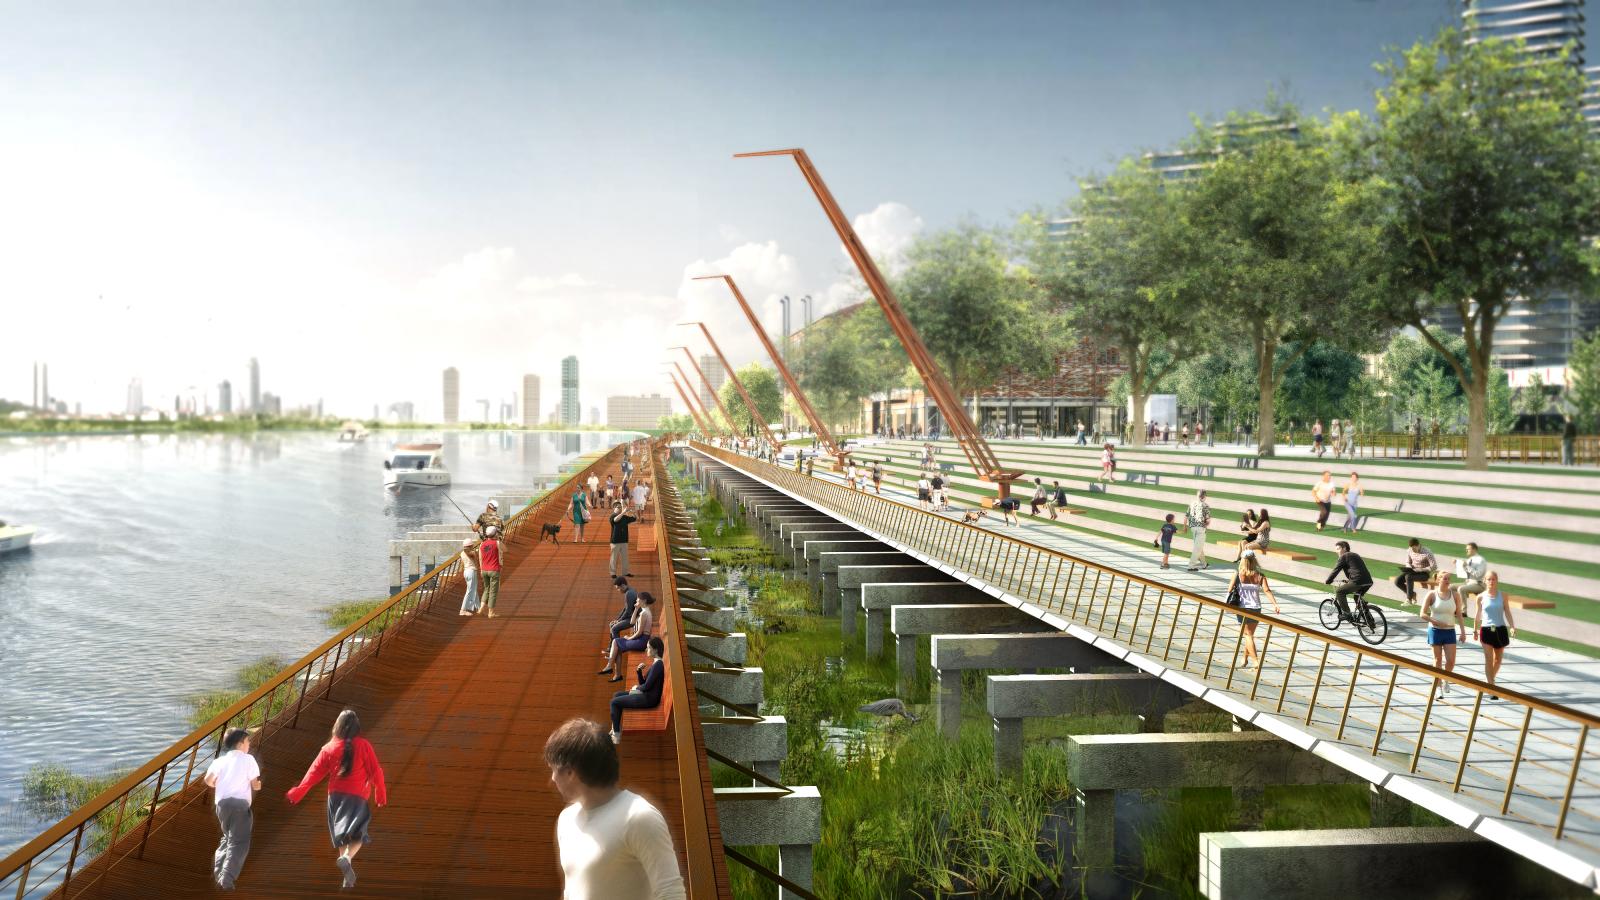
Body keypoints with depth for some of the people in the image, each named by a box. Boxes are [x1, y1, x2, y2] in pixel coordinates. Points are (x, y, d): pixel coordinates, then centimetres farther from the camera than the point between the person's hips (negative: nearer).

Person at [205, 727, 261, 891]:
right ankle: (227, 879, -18)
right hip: (239, 803, -6)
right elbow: (255, 785, -2)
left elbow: (208, 780, 2)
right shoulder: (248, 759, 2)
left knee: (228, 837, 26)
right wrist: (259, 784, 22)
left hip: (221, 803, 6)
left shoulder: (220, 760, 14)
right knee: (239, 842, -5)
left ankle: (218, 872, 19)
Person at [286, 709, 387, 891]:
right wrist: (380, 794, 7)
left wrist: (299, 792, 4)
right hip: (358, 796, -3)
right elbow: (375, 771, -4)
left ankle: (349, 872, 14)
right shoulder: (363, 746, -5)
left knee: (341, 836, 15)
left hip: (335, 795, 3)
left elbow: (315, 771, -1)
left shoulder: (329, 747, 2)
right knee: (356, 835, 0)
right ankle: (347, 858, -29)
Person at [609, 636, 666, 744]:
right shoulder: (655, 663, 11)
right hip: (646, 695, 10)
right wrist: (639, 671, -3)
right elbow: (643, 683, 13)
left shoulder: (658, 665, -20)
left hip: (649, 699, -10)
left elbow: (646, 686, -22)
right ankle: (615, 729, 15)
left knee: (614, 702, -6)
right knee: (617, 695, 16)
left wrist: (636, 688, -2)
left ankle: (617, 735, 0)